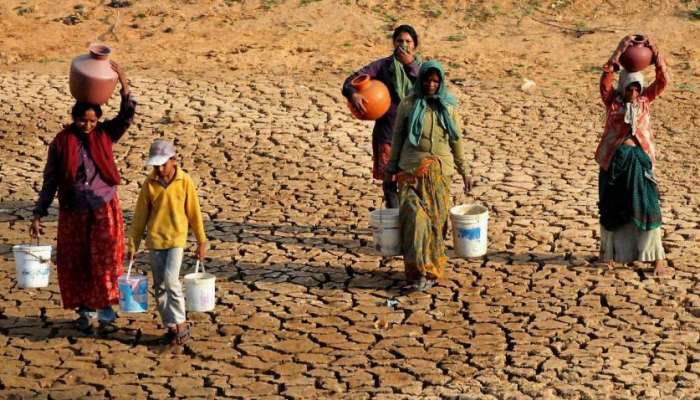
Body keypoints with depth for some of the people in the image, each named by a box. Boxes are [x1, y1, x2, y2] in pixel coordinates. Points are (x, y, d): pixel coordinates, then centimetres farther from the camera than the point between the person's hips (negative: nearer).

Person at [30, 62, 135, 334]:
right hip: (73, 212, 1)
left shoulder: (105, 135, -1)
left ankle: (106, 314, 2)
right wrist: (38, 214, 0)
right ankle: (86, 311, 22)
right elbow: (50, 180, 1)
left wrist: (123, 81, -24)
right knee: (76, 263, 7)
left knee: (105, 261, -5)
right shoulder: (61, 142, -3)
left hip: (104, 209, 0)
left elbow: (127, 116, -14)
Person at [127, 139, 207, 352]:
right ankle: (171, 328, 16)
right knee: (159, 286, 5)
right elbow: (140, 216, 6)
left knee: (170, 279, -19)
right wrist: (132, 245, 6)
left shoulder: (184, 181, -6)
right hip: (155, 240, 3)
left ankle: (181, 326, -7)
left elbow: (194, 213, 1)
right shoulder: (150, 183, -1)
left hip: (176, 239, -3)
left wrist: (201, 242, 5)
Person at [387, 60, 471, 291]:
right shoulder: (408, 105, 4)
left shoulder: (449, 107, 9)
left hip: (440, 170, 2)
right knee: (415, 217, -13)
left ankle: (432, 270, 11)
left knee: (437, 219, 0)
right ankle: (418, 271, -10)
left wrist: (464, 172, 13)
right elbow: (397, 138, 9)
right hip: (412, 170, -2)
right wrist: (391, 168, 8)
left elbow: (457, 141, 13)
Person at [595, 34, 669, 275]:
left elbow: (663, 81, -6)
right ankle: (609, 254, 24)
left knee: (646, 206, -3)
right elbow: (606, 80, -19)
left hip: (640, 158, 1)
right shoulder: (612, 100, -2)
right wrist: (619, 52, -27)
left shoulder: (645, 99, 5)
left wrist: (656, 54, -18)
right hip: (614, 158, -1)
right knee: (611, 208, 8)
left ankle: (657, 258, 0)